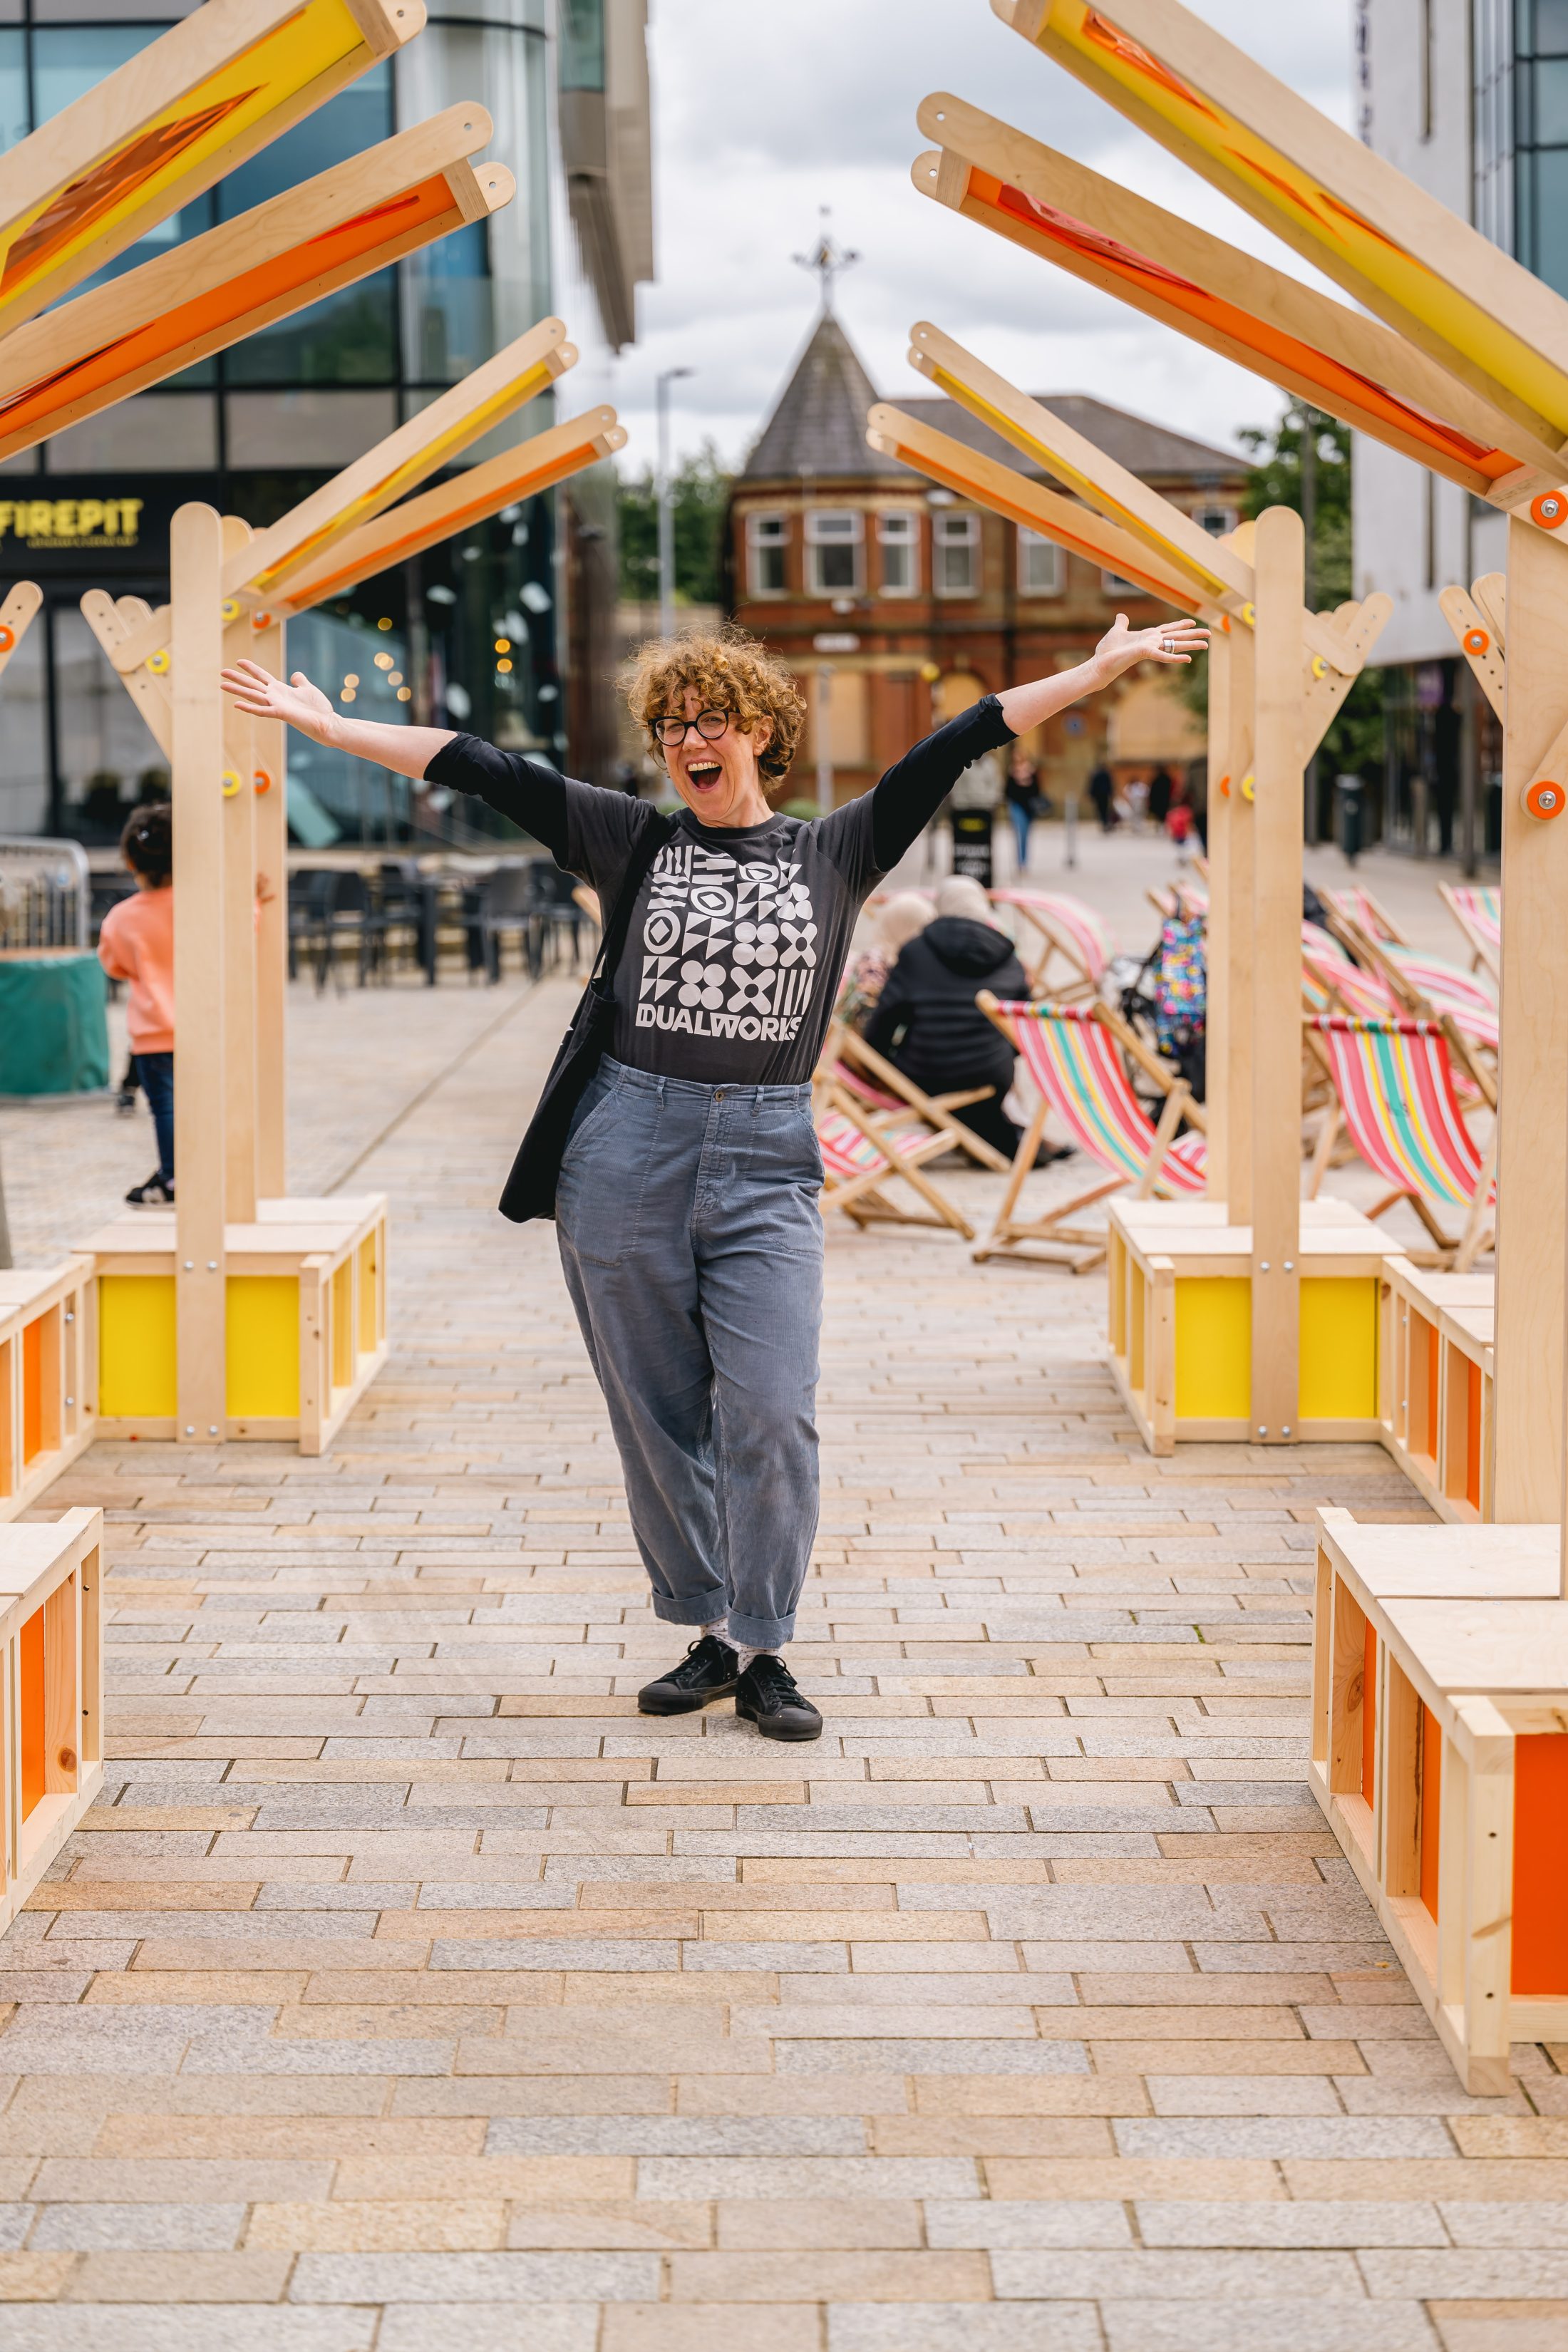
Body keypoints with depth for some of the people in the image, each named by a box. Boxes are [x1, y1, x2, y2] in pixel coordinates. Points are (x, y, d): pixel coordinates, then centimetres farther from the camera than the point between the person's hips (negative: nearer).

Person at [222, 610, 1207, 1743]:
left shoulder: (835, 852, 7)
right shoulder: (635, 841, 7)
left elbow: (956, 746, 4)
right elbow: (481, 769, 4)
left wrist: (1103, 668, 3)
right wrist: (324, 723, 2)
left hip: (766, 1165, -1)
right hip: (631, 1153, 1)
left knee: (771, 1415, -9)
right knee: (658, 1417, 5)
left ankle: (765, 1654, 4)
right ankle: (709, 1635, 19)